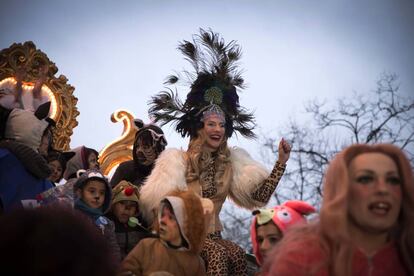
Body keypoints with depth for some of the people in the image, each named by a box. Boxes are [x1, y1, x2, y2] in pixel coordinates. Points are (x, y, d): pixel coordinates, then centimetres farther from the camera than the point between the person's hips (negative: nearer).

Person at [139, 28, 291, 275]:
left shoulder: (231, 164, 11)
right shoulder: (178, 162, 0)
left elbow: (260, 196, 1)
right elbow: (157, 204, -1)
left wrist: (281, 162, -5)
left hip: (214, 235, 4)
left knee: (238, 255, -30)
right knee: (219, 254, -34)